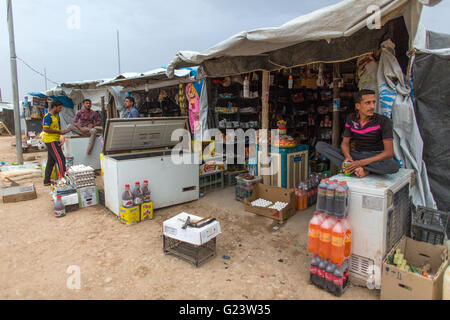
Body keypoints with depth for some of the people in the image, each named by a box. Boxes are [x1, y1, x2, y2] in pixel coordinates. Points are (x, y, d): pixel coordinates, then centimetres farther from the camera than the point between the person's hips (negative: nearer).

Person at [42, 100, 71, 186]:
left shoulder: (56, 116, 16)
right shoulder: (48, 116, -13)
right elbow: (45, 129, -22)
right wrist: (59, 131, -19)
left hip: (54, 141, 10)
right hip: (51, 141, -10)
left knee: (51, 161, 13)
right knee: (61, 159, -11)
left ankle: (47, 181, 21)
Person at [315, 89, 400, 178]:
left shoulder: (383, 121, -12)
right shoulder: (351, 119, 0)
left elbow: (389, 152, -18)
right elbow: (345, 143, 4)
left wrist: (361, 162, -30)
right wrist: (348, 157, -21)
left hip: (376, 158, -3)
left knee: (394, 166, -40)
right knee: (320, 146, -16)